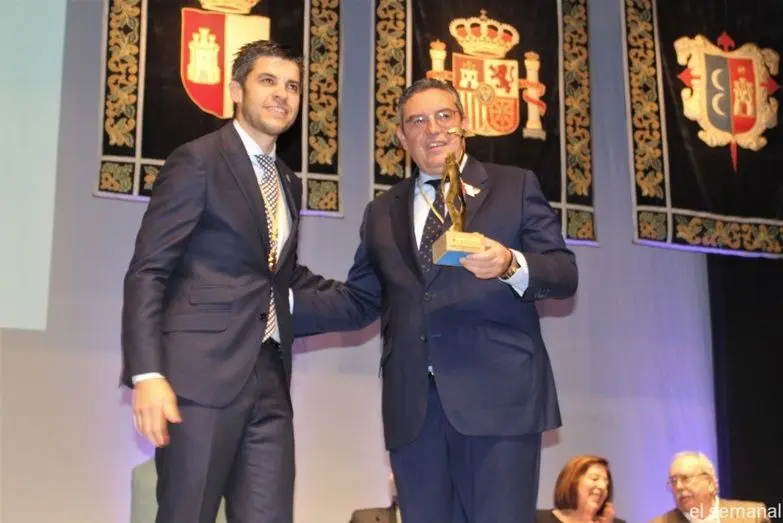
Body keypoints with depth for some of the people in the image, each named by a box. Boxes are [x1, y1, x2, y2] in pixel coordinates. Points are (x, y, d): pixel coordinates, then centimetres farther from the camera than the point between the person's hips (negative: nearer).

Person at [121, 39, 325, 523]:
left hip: (269, 379, 7)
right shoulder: (197, 161, -3)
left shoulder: (289, 183, 20)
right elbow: (147, 272, -9)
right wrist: (148, 374, -19)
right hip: (201, 373, -6)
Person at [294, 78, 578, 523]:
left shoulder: (516, 186, 9)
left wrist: (510, 265, -18)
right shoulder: (382, 212, 20)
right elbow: (359, 301, 18)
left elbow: (565, 274, 2)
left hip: (498, 393, -3)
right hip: (413, 403, 4)